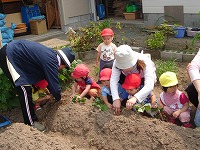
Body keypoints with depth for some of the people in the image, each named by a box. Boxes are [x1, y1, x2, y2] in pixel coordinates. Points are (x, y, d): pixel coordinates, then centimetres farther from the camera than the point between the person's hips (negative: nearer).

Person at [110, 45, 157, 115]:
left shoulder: (145, 62, -42)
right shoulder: (117, 63, -34)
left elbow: (149, 85, -51)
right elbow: (113, 81, -41)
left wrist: (135, 98, -67)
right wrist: (116, 99, -55)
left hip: (144, 78, -3)